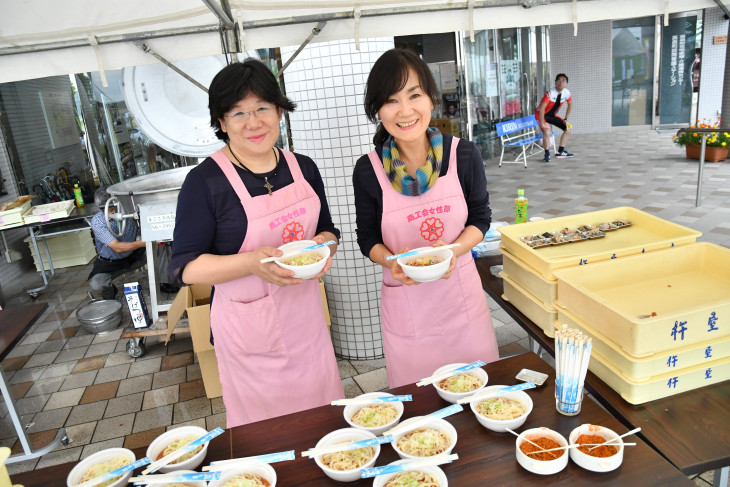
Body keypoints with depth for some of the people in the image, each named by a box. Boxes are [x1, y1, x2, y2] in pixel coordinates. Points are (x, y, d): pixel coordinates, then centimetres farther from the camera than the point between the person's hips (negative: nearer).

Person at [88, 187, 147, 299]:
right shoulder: (97, 221, -24)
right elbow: (117, 247, -33)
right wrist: (143, 243, -42)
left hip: (133, 256, 3)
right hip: (109, 263, -3)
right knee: (96, 286, -29)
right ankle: (110, 296, 9)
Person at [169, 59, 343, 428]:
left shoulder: (303, 168, 3)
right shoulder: (205, 181, -13)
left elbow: (327, 229, 14)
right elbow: (185, 268, -13)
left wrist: (323, 245, -10)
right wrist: (252, 263, -28)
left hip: (305, 316, 5)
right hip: (248, 325, -5)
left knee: (323, 420, 20)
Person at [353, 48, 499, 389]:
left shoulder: (463, 155, -10)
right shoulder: (368, 170, -12)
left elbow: (481, 218, 3)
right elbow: (368, 239, 0)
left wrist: (453, 250, -17)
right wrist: (392, 262, -20)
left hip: (462, 293, 2)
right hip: (405, 304, -1)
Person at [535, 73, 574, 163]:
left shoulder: (566, 93, -9)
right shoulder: (550, 93, -29)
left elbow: (570, 105, 9)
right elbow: (541, 109, -35)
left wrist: (565, 119, 5)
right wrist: (542, 123, -34)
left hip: (552, 115, 8)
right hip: (541, 115, -7)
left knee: (567, 128, 4)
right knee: (547, 129, -32)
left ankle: (560, 152, 14)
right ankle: (547, 154, -19)